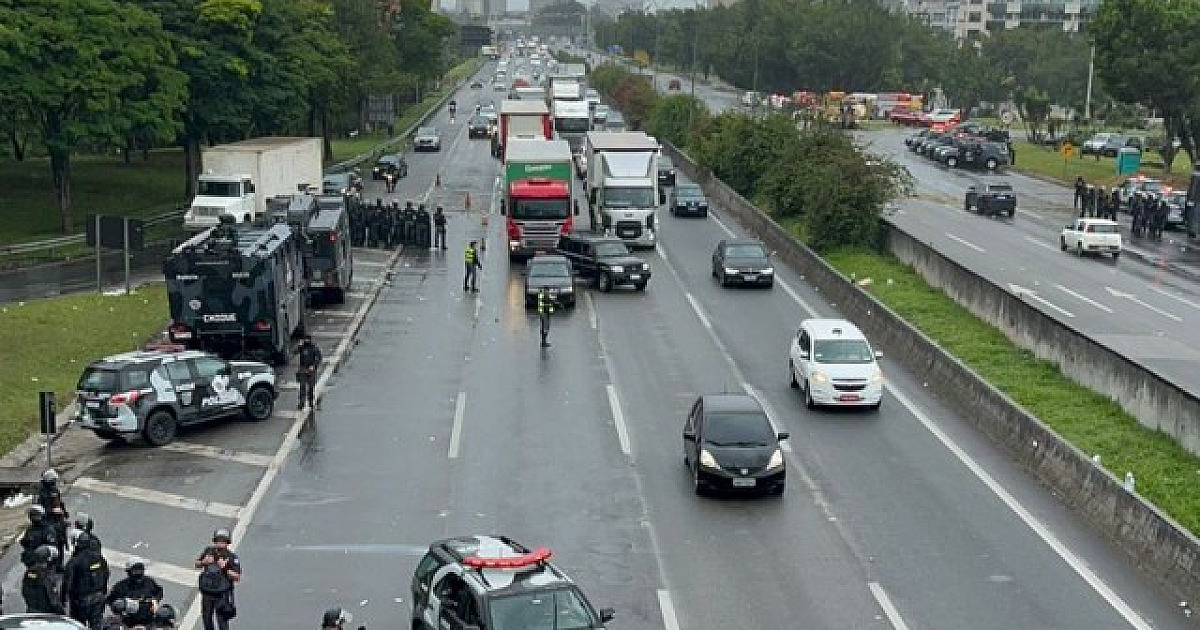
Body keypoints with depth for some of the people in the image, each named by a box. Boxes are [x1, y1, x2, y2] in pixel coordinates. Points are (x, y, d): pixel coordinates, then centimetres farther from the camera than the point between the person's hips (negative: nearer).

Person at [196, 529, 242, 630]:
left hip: (222, 595, -4)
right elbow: (197, 565, 14)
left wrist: (225, 568, -25)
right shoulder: (208, 551, 0)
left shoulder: (232, 557, -11)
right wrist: (204, 562, -8)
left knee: (222, 622, -7)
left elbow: (237, 578, -13)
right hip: (207, 593, 4)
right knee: (207, 619, 18)